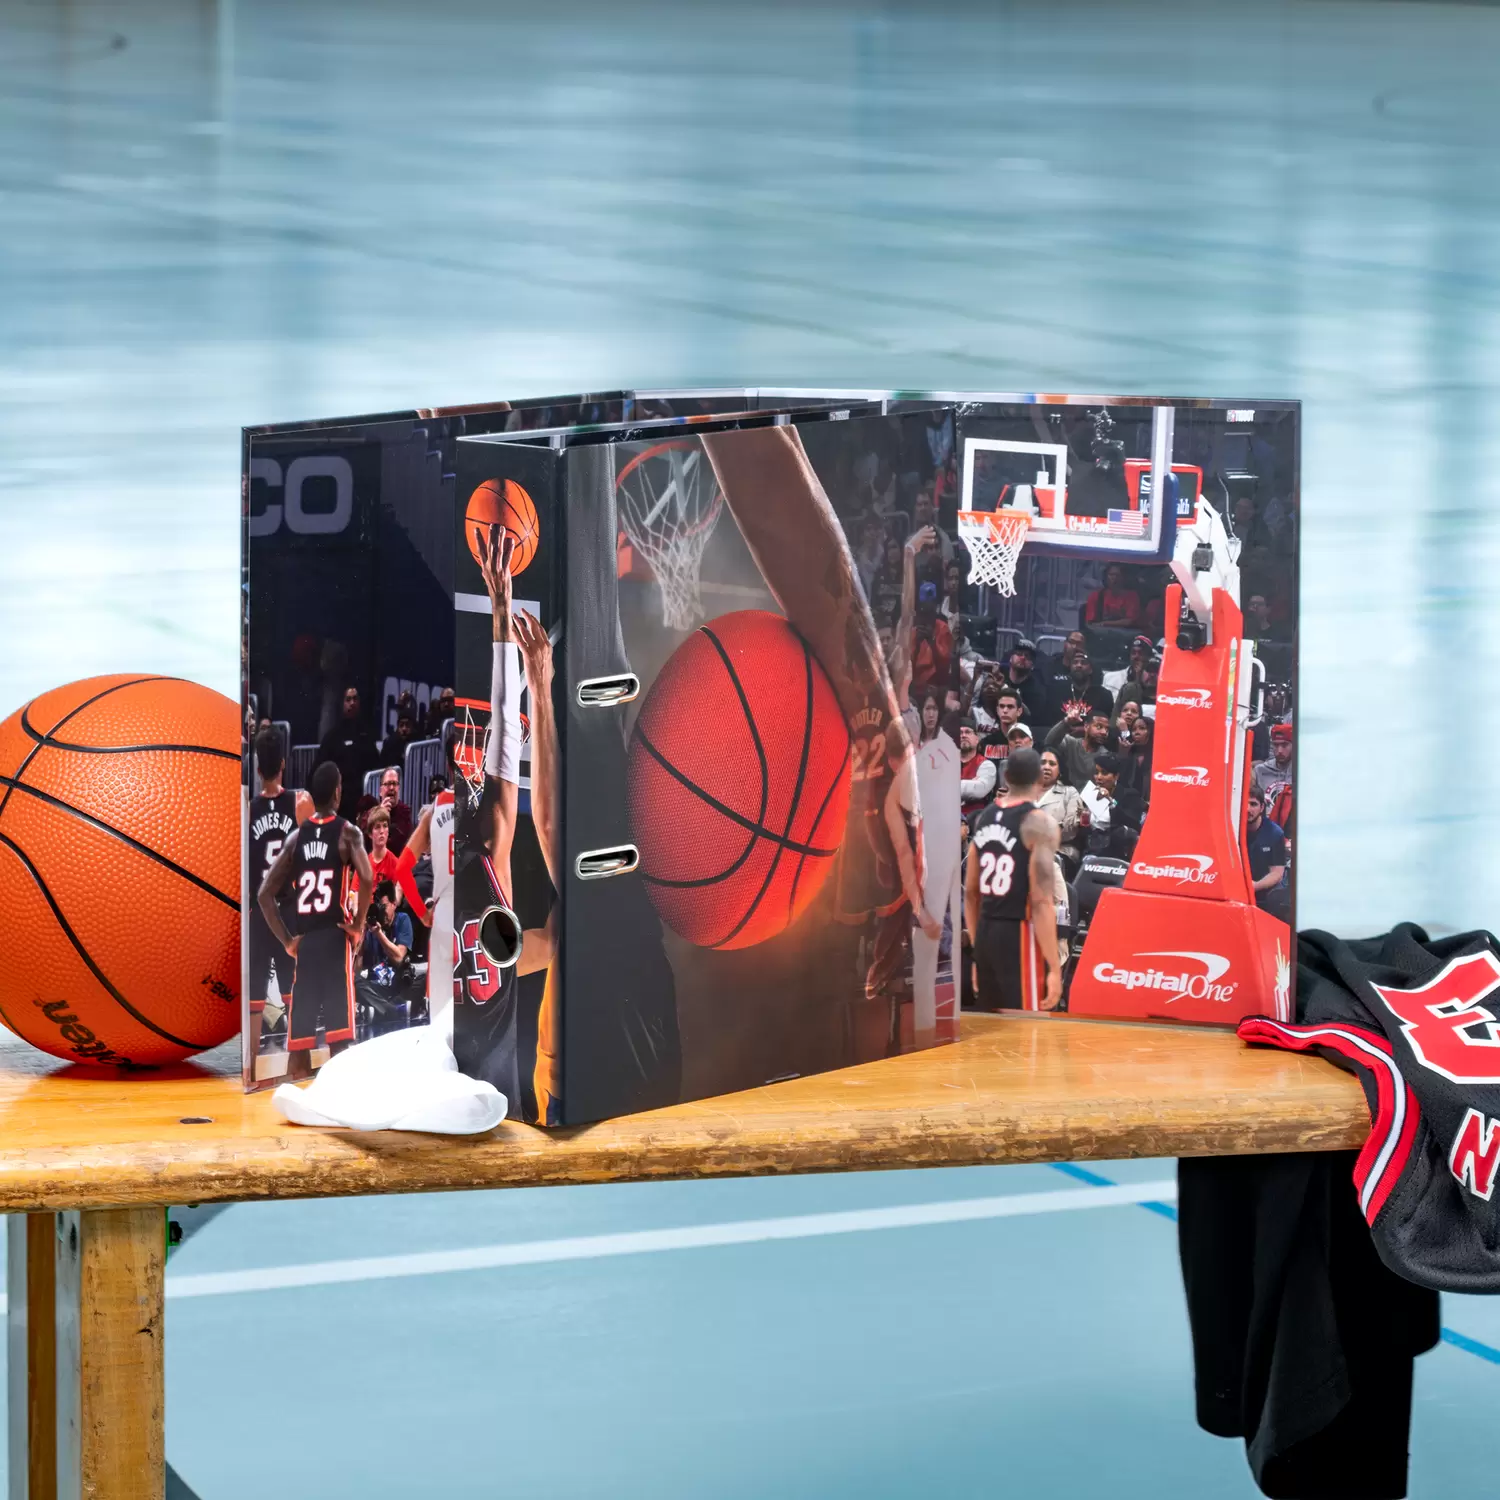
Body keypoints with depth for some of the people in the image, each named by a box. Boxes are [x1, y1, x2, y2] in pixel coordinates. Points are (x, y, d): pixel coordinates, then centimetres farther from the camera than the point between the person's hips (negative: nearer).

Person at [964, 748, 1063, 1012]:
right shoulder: (1038, 823, -12)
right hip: (1020, 936, -7)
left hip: (986, 934, 8)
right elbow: (1041, 901, -18)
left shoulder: (984, 818, 10)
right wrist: (1054, 967, -16)